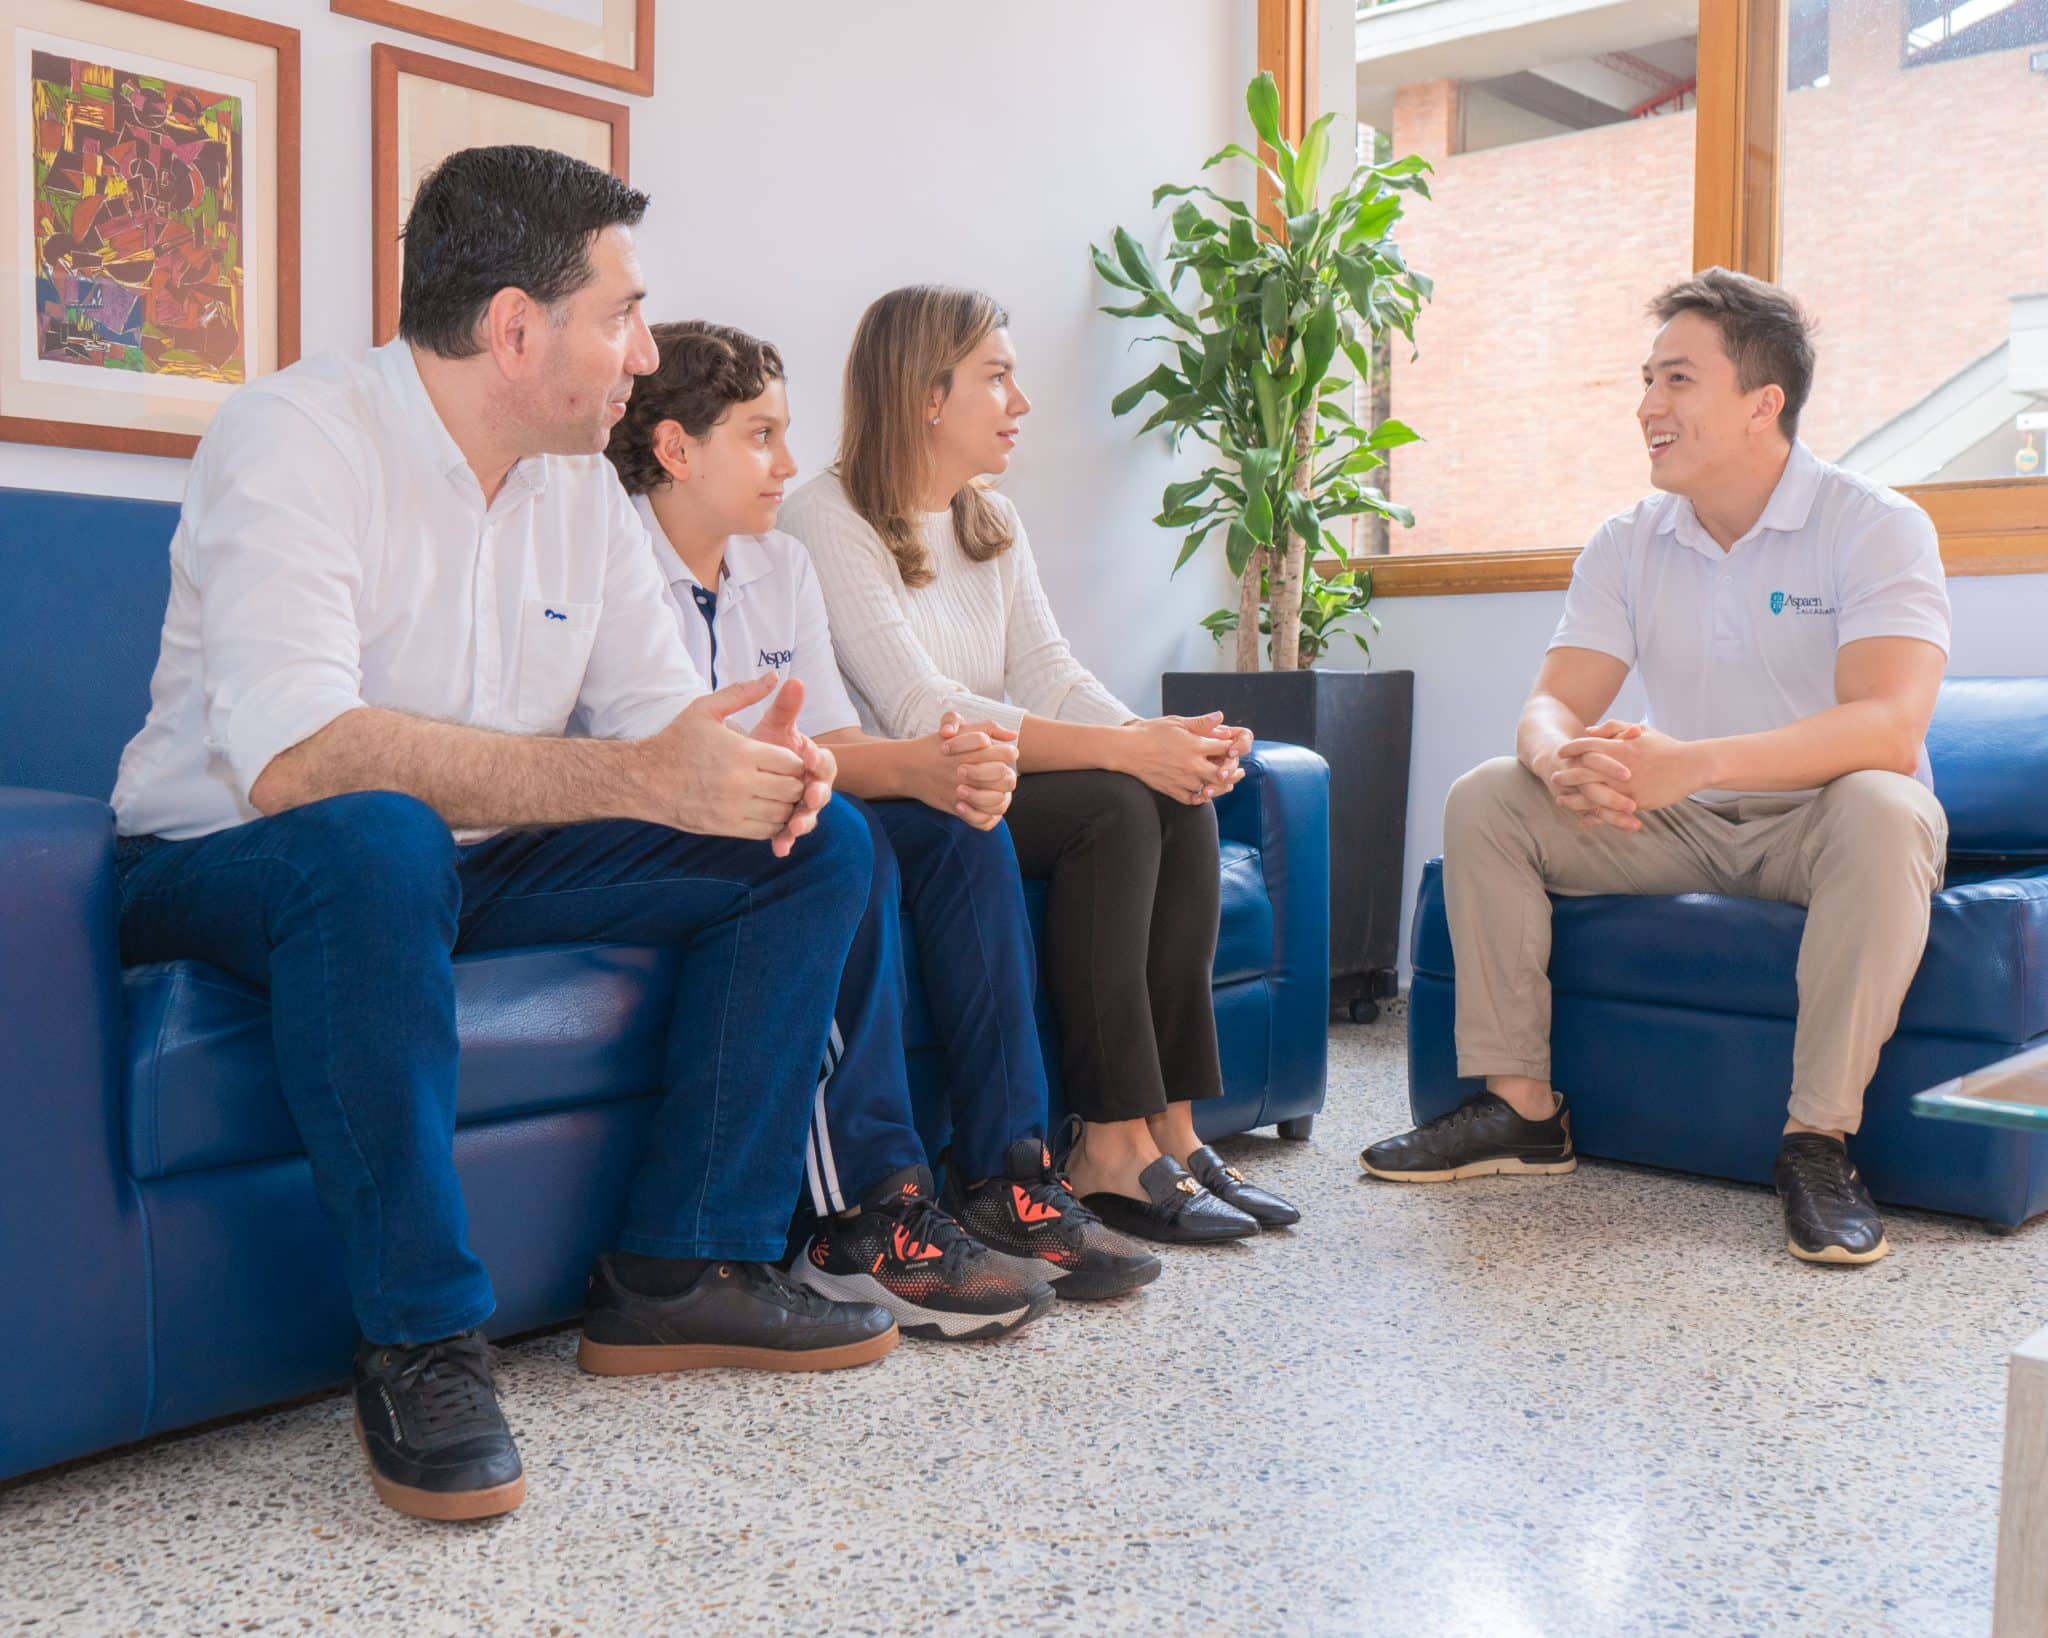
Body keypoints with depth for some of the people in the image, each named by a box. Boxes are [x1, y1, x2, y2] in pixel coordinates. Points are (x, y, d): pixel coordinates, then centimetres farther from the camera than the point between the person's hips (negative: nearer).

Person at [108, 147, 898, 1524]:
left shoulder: (581, 481, 6)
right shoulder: (297, 438, -19)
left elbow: (656, 706, 3)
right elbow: (291, 756, -34)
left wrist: (760, 761, -22)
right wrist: (635, 775, -38)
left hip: (476, 866, 7)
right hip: (229, 869, -7)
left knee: (816, 844, -5)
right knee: (380, 838, -42)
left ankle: (683, 1270, -4)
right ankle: (423, 1343, -26)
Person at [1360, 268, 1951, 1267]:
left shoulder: (1875, 527, -13)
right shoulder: (1629, 545, 3)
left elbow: (1890, 727, -28)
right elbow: (1552, 702, -6)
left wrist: (1693, 762, -44)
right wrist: (1561, 759, -34)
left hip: (1814, 825, -4)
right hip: (1679, 827, 5)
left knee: (1880, 809, -38)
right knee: (1485, 798, -13)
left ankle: (1818, 1139, -30)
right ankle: (1522, 1108, -10)